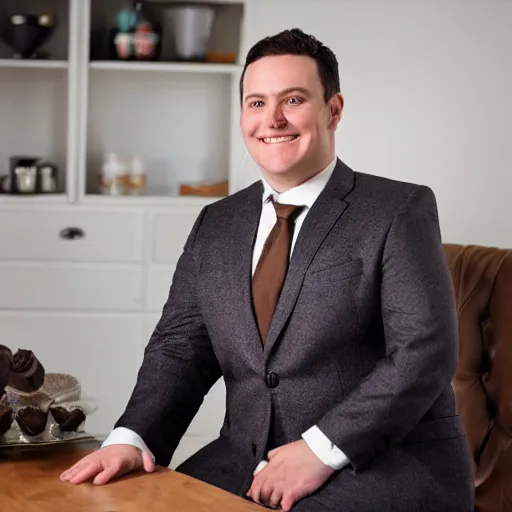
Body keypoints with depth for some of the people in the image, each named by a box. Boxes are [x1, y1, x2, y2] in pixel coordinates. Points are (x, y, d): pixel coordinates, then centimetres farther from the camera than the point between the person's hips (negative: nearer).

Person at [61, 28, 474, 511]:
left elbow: (425, 351, -12)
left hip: (387, 466, -4)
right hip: (245, 462, 5)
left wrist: (321, 450, -19)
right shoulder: (215, 225, 12)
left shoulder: (401, 210, -4)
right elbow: (180, 346, 9)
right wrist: (133, 437, -10)